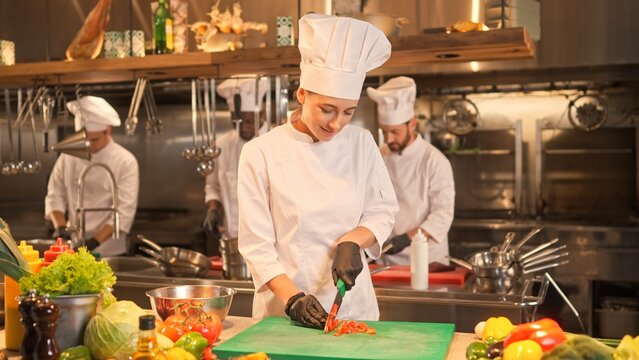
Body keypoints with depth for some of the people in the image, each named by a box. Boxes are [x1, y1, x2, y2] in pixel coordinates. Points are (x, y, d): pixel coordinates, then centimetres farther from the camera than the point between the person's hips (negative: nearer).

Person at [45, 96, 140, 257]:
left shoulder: (126, 161, -11)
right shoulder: (68, 156, 1)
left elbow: (125, 210, -16)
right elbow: (55, 195, 5)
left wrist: (95, 241, -24)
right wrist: (61, 227, -12)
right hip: (73, 247, 3)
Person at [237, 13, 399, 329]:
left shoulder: (361, 143, -2)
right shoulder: (261, 153, -12)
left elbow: (382, 211, 4)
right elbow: (257, 245, -11)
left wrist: (351, 242, -14)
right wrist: (293, 299, -21)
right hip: (285, 309, -3)